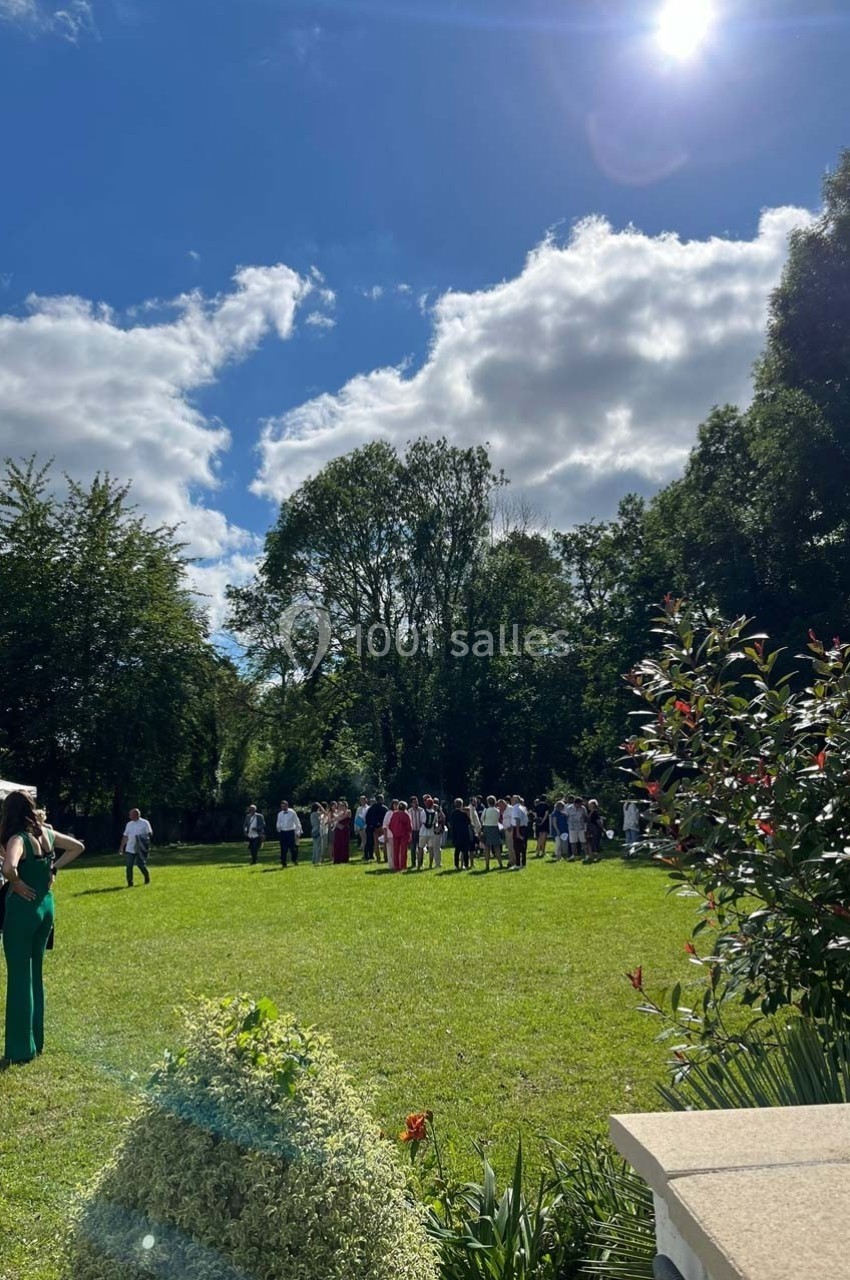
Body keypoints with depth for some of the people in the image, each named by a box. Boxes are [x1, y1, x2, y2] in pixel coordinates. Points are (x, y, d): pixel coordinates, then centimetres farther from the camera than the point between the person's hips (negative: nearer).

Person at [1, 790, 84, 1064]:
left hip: (23, 909, -7)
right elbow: (77, 847, 17)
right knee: (35, 973, 18)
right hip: (46, 906, 7)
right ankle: (36, 1041, 27)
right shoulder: (46, 832, 3)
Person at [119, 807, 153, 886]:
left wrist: (143, 838, -19)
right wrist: (121, 847, 12)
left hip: (140, 849, -4)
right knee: (129, 866, -2)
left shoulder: (144, 823, 0)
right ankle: (130, 883, 6)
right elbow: (125, 836, 16)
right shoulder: (129, 824, 14)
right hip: (129, 849, 4)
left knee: (141, 865, -2)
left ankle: (147, 879, 23)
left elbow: (150, 833, -1)